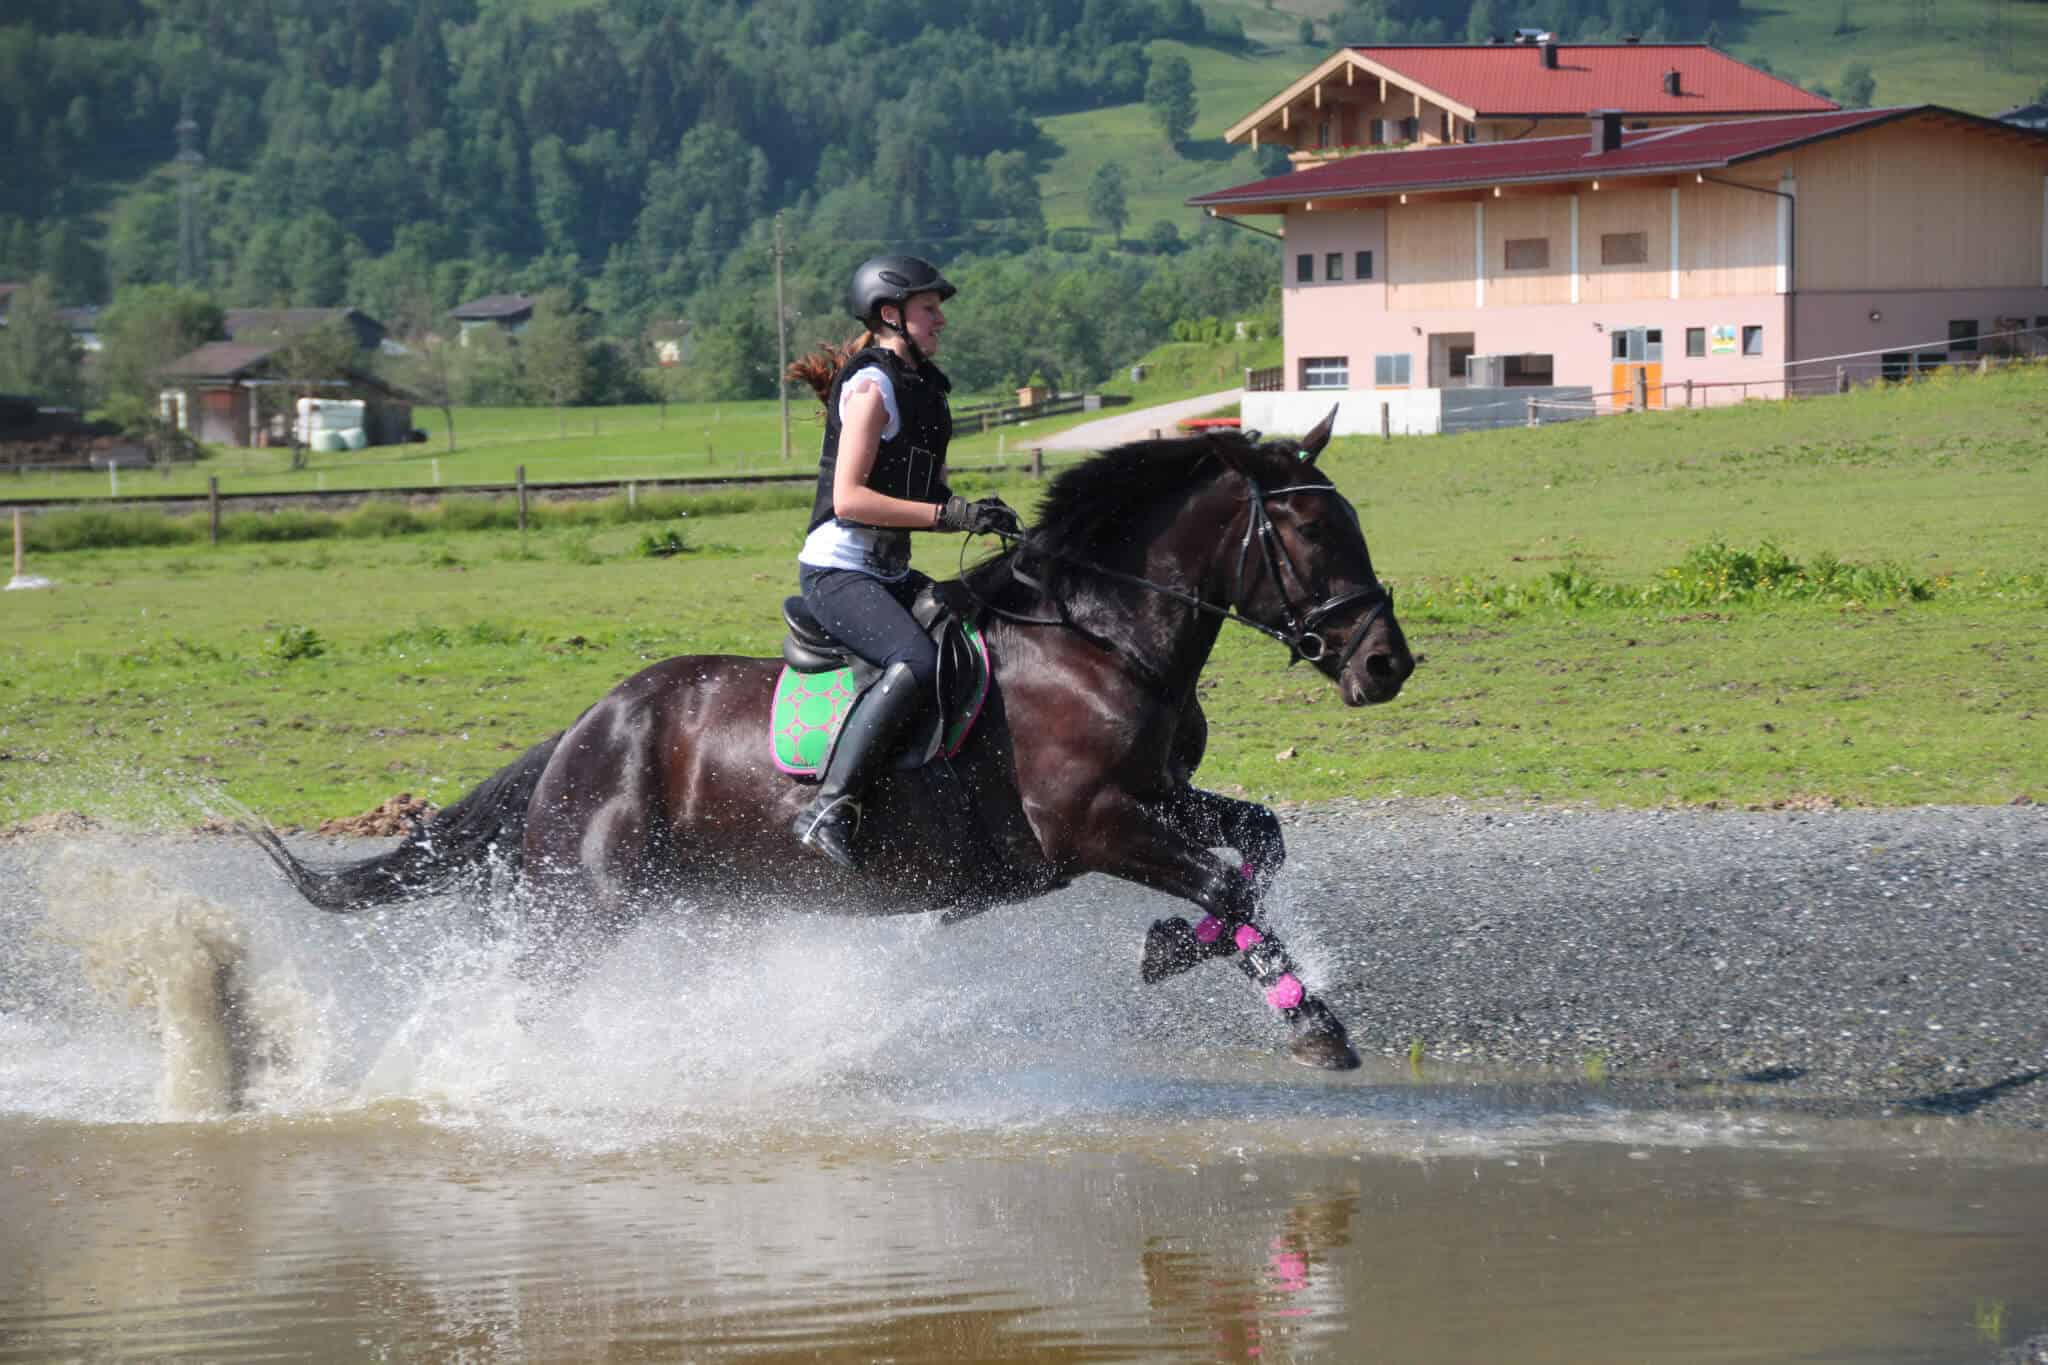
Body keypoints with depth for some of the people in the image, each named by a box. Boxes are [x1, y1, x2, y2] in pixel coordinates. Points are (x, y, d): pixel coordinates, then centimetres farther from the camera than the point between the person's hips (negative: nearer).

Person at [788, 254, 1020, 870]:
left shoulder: (920, 386, 16)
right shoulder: (871, 386, -12)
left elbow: (924, 491, 26)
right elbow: (848, 498, -21)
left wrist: (979, 512, 5)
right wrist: (950, 514, -23)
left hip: (888, 574, 10)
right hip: (837, 571, -10)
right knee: (915, 664, -32)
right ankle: (829, 809, -35)